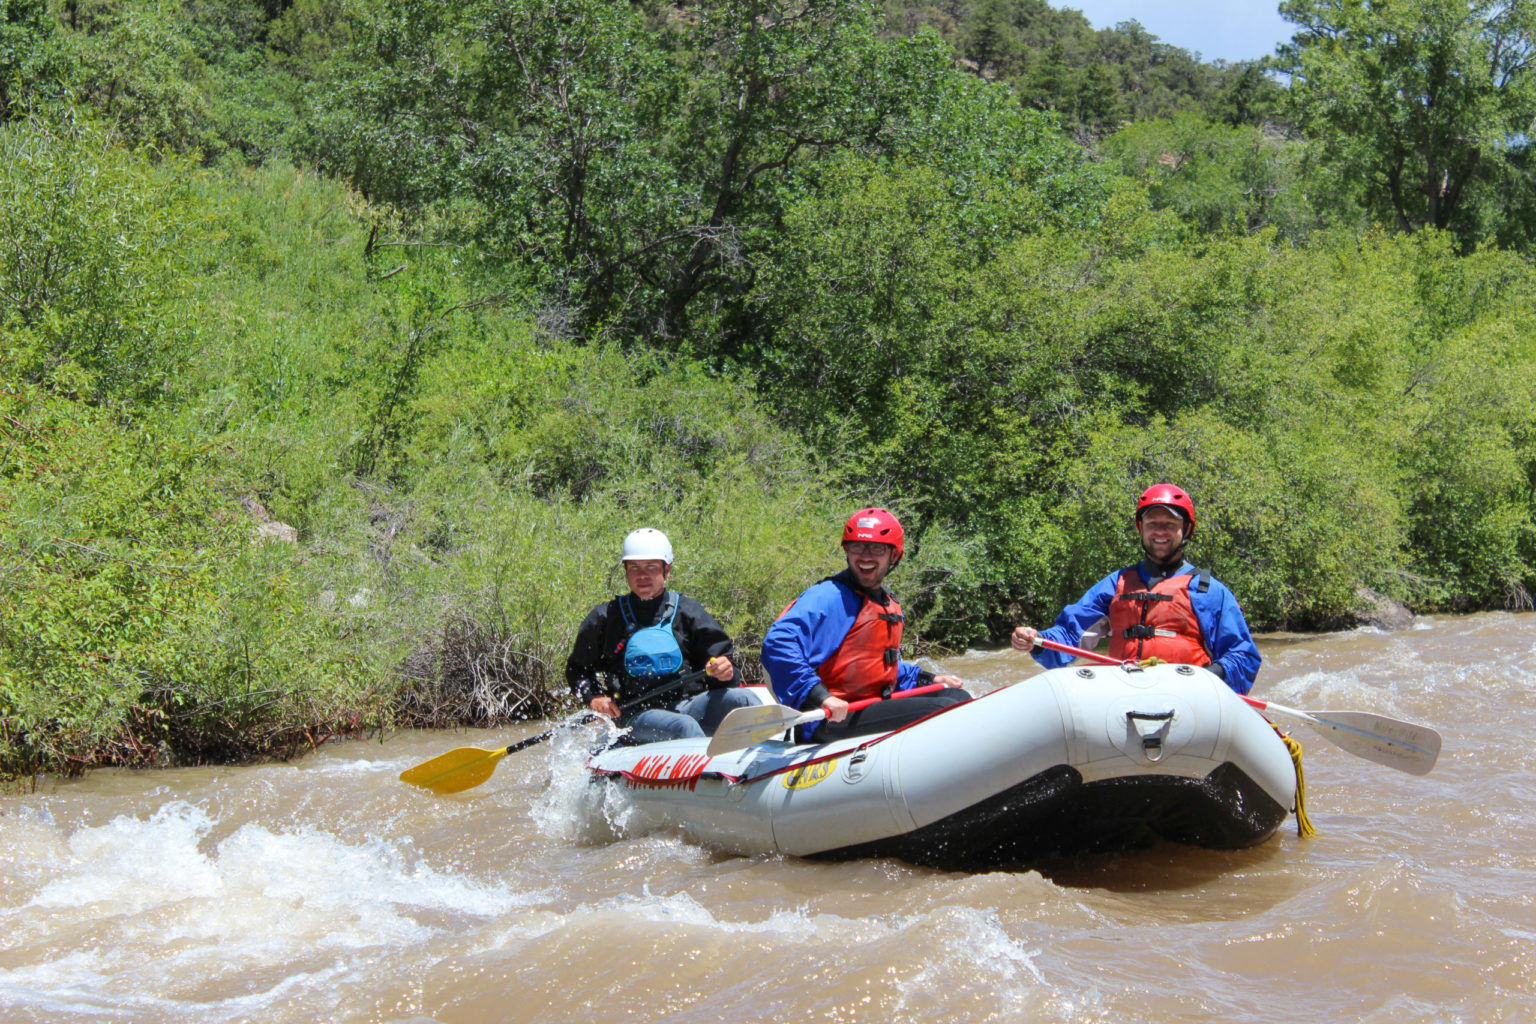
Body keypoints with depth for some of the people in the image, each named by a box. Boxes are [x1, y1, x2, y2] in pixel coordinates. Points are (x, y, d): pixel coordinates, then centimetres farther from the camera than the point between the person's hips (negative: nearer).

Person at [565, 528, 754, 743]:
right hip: (637, 716, -2)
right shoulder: (605, 618, 9)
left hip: (689, 705, 2)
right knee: (684, 726, -36)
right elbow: (577, 670, 17)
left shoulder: (688, 611, 11)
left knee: (740, 699, -26)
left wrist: (724, 671, -15)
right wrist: (592, 697, -3)